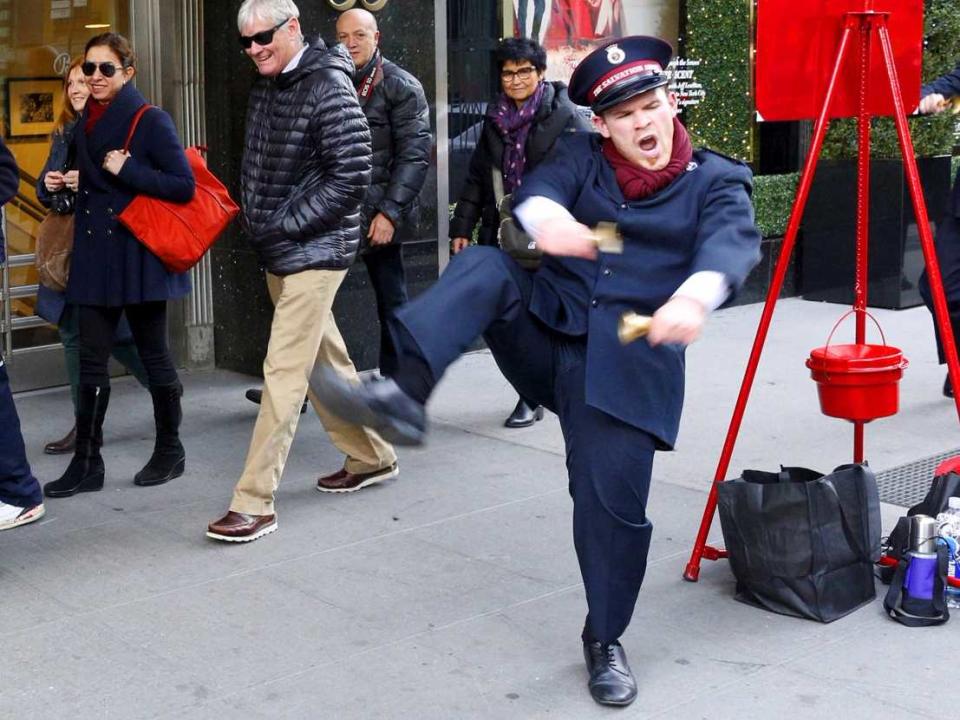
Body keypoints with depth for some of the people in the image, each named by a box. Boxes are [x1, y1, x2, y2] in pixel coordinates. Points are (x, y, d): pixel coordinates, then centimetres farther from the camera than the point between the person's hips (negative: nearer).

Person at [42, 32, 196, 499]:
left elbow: (184, 186, -14)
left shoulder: (150, 121, -8)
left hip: (139, 257, -6)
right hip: (95, 255, 6)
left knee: (153, 355, 6)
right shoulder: (84, 125, 12)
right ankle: (86, 462, 7)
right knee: (91, 361, 3)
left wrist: (126, 170, -18)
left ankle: (169, 452, 20)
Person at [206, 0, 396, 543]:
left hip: (315, 252, -9)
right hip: (278, 253, 9)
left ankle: (255, 503, -8)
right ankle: (371, 457, 33)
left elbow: (352, 177, -19)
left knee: (283, 374, -10)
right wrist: (255, 222, 8)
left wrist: (285, 226, -17)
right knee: (327, 360, 17)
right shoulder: (265, 89, 11)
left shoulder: (329, 87, -15)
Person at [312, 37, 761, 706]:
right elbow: (535, 191, -11)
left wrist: (693, 297, -42)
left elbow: (734, 242, -18)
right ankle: (403, 395, -39)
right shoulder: (580, 155, 11)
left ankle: (606, 643, 17)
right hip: (547, 329, 2)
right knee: (485, 267, -23)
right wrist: (548, 217, -38)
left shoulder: (717, 180, 4)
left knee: (614, 501, -8)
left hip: (627, 362, -2)